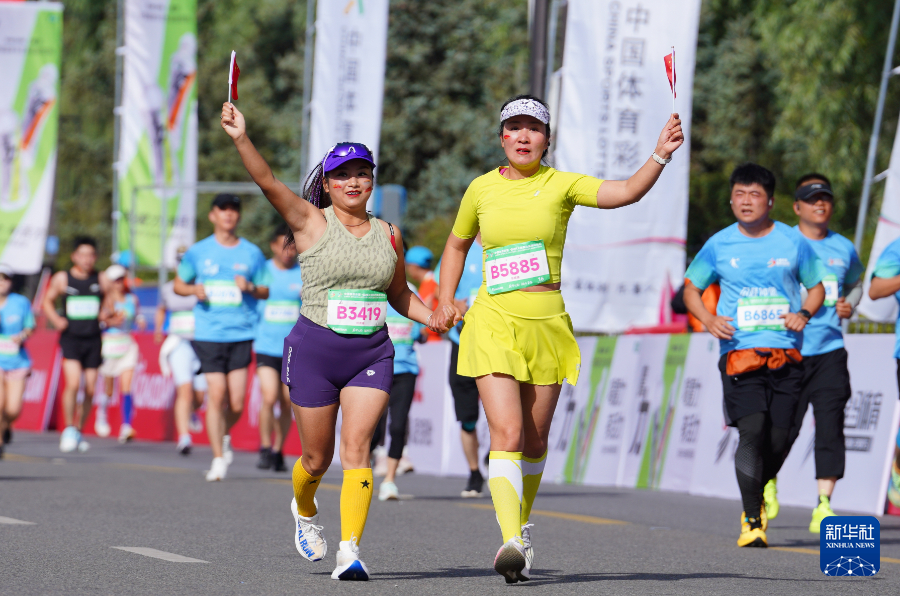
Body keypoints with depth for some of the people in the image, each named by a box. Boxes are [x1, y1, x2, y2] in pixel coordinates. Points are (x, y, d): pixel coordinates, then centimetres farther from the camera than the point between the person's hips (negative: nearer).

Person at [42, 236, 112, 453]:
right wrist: (56, 320, -3)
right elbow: (48, 301, 14)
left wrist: (105, 315, -5)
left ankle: (78, 432, 21)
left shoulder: (102, 280, 4)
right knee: (73, 383, -19)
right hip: (71, 338, -2)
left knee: (90, 390, 3)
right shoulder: (62, 278, 1)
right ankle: (68, 429, -4)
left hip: (93, 339, 2)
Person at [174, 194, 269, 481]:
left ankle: (224, 436, 27)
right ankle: (218, 458, 1)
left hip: (242, 335, 1)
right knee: (216, 395, -9)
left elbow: (266, 292, 15)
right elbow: (178, 284, 15)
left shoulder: (252, 253, 9)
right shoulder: (198, 252, 7)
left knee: (237, 403, -4)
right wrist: (194, 289, -6)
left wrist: (250, 288, -7)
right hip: (208, 335, -1)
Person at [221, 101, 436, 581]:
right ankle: (304, 510, 41)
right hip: (314, 350, -2)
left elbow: (399, 294, 22)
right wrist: (241, 139, -33)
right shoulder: (311, 222, -2)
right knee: (317, 457, 8)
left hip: (371, 354, 2)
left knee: (356, 451, -11)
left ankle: (350, 550, -17)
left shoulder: (388, 234, 9)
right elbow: (267, 182, -18)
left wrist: (438, 319, 8)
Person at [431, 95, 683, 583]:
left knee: (535, 440, 9)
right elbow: (457, 245, 22)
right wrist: (445, 301, 9)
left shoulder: (561, 185, 0)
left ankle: (521, 525, 32)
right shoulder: (481, 189, 6)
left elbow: (626, 192, -16)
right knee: (507, 434, -16)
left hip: (547, 324, 1)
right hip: (494, 323, -1)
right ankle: (511, 541, -25)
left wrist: (660, 156, -32)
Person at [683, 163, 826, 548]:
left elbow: (816, 287, 17)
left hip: (786, 354, 1)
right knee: (752, 431, -16)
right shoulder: (719, 245, 5)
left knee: (778, 439, 0)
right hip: (739, 354, -1)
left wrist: (804, 313, -4)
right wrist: (708, 320, -3)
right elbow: (690, 288, 15)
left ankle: (756, 497, 30)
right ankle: (752, 522, -9)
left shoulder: (793, 242, 7)